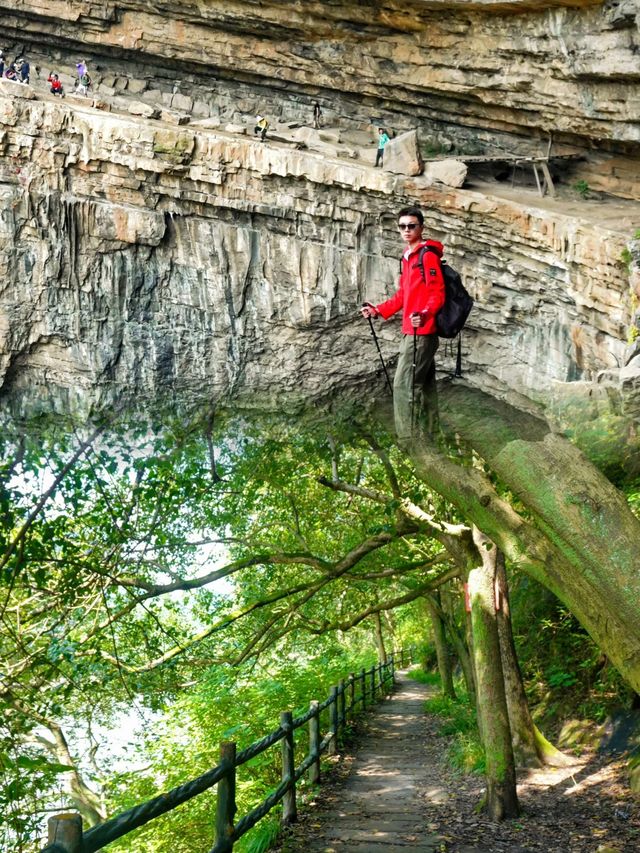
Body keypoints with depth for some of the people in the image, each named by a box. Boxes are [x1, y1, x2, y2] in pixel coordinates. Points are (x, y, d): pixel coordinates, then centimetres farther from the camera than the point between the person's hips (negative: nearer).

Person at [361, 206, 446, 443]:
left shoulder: (428, 255, -11)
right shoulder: (407, 257, 17)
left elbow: (438, 294, -18)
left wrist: (425, 315, -36)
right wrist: (378, 310, 22)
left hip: (421, 332, -9)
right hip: (414, 332, 9)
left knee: (404, 385, -10)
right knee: (424, 385, 13)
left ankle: (407, 442, -6)